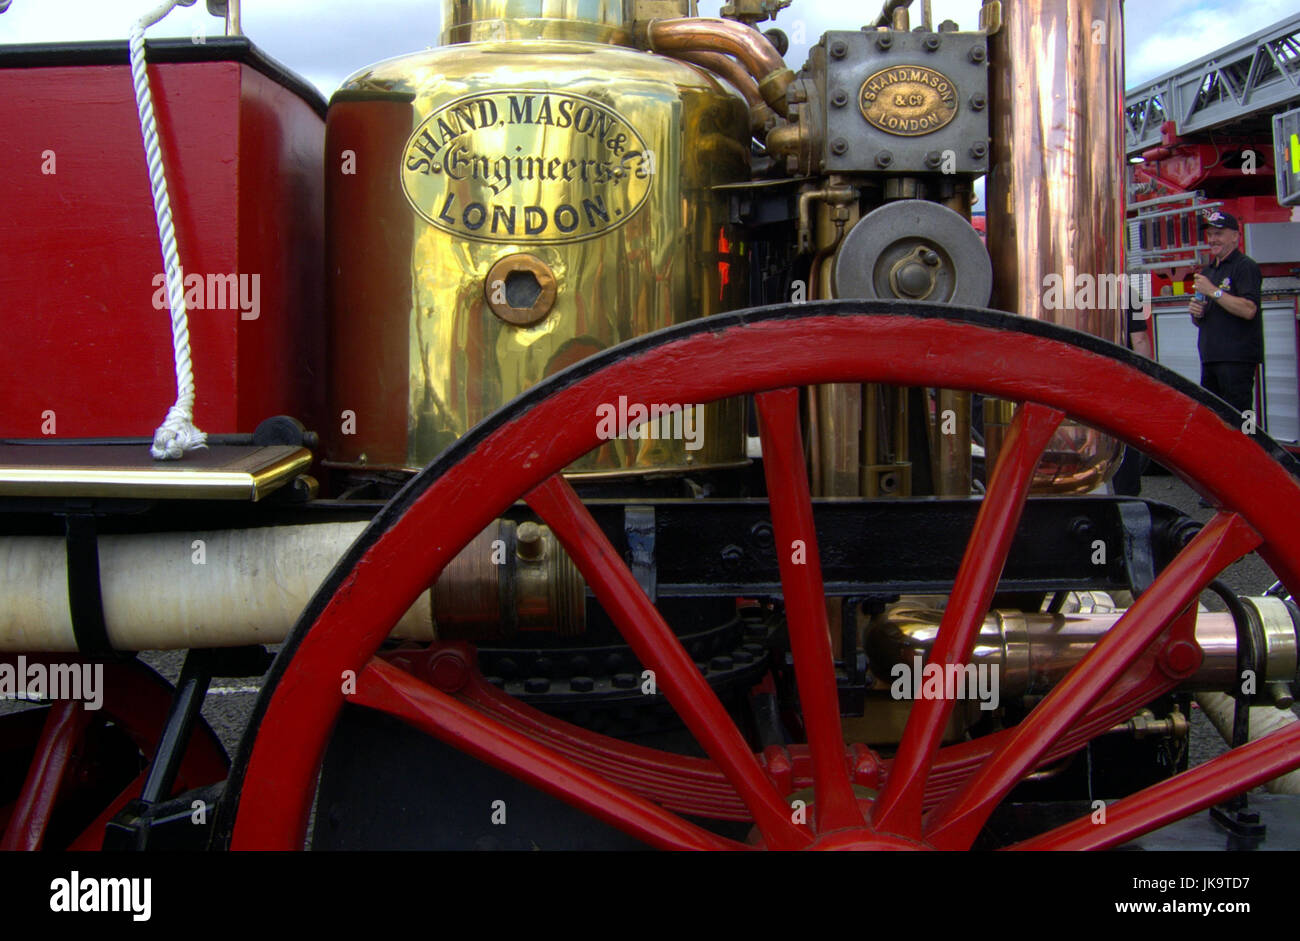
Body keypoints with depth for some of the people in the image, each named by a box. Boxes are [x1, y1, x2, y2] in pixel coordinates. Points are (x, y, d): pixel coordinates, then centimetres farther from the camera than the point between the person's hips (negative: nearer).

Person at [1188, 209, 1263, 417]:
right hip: (1210, 357, 9)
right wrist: (1196, 313, 4)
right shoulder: (1207, 271, 22)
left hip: (1238, 358, -9)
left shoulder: (1246, 266, -5)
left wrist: (1214, 291, -16)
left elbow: (1248, 310, -19)